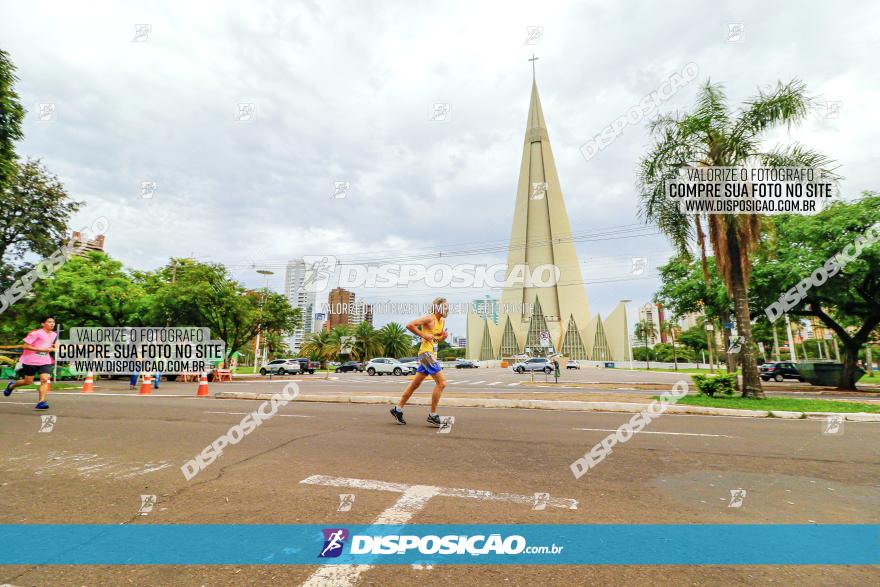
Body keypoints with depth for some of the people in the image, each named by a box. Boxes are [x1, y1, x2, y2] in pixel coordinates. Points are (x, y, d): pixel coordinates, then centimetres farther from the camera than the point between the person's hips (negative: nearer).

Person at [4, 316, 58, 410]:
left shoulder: (54, 335, 8)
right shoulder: (36, 333, -12)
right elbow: (25, 346, -14)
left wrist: (52, 349, 3)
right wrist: (42, 350, -21)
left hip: (45, 361, 4)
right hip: (31, 361, -4)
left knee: (45, 380, -12)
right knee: (28, 381, 10)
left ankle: (41, 402, -12)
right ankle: (11, 385, 43)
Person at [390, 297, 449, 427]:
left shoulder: (443, 321, 15)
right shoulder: (429, 318, -12)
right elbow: (409, 325, -19)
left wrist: (444, 336, 2)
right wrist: (423, 335, -18)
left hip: (431, 355, 9)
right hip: (426, 353, -9)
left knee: (415, 384, 14)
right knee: (441, 382, -10)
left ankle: (397, 409, 24)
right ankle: (433, 415, -1)